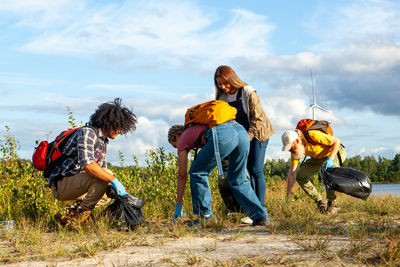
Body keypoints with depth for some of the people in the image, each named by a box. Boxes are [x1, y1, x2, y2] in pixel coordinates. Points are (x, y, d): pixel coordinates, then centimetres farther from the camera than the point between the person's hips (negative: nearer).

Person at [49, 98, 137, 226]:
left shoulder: (103, 141, 15)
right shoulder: (87, 132, -16)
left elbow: (102, 169, 17)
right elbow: (87, 164, -32)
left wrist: (120, 190, 1)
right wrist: (114, 180, -31)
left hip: (75, 184, 10)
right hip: (61, 184, -10)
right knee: (100, 177, -28)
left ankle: (73, 212, 7)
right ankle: (81, 215, -15)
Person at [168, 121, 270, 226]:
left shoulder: (183, 139, 26)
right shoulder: (197, 127, 43)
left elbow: (182, 175, 27)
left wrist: (178, 206, 32)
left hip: (222, 136, -7)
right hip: (241, 131, 7)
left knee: (197, 172, 14)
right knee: (238, 180, 21)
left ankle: (205, 216, 12)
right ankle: (262, 216, 16)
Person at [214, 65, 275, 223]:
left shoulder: (248, 93, -18)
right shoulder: (222, 97, -1)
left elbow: (257, 119, -18)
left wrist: (247, 137, -26)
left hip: (257, 133, -6)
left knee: (256, 170, -13)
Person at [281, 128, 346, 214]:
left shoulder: (313, 136, -36)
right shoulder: (295, 149, -16)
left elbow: (336, 141, -26)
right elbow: (292, 172, -12)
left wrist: (330, 159, -39)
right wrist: (288, 193, -13)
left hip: (336, 153, -7)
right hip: (319, 158, 7)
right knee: (300, 176, -6)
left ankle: (332, 203, -21)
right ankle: (320, 202, 0)